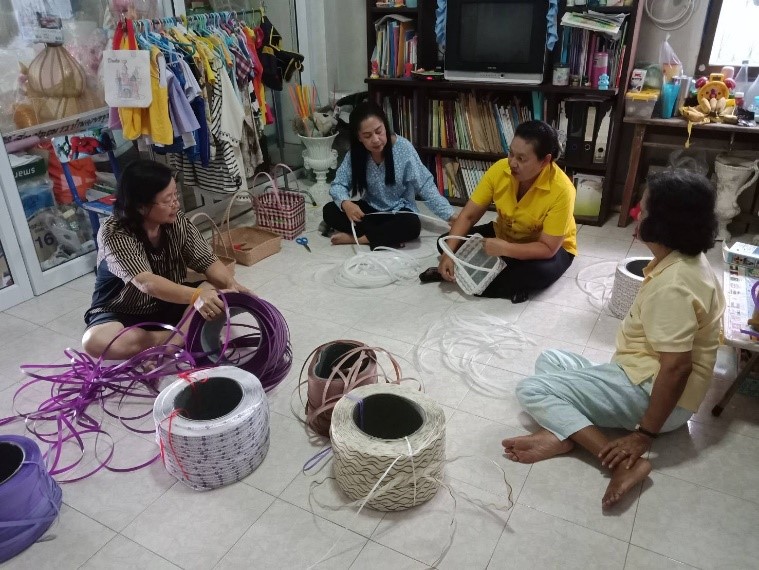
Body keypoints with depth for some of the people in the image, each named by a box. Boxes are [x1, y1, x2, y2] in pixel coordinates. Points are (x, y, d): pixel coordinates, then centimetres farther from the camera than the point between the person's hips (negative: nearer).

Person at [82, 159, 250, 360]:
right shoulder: (113, 234, -27)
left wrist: (232, 285, -34)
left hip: (170, 304, 3)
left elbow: (207, 261, -12)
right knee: (95, 342, -36)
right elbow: (146, 282, -40)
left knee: (219, 297, -20)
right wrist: (195, 295, -56)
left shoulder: (176, 220, -12)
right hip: (124, 313, -3)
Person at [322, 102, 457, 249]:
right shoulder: (356, 153, -11)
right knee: (329, 211, -19)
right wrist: (345, 203, -32)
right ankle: (391, 237, -23)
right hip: (371, 209, 4)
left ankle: (355, 238, -21)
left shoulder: (403, 148, -19)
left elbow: (425, 186, -17)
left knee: (412, 225, -36)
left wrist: (450, 215, -25)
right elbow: (338, 185, -9)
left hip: (399, 211, -3)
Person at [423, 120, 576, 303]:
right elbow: (468, 215, -16)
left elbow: (547, 248, -30)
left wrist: (504, 248, -41)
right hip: (503, 234, 5)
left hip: (550, 247, -4)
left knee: (540, 271, -39)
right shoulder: (500, 169, -20)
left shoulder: (561, 190, -32)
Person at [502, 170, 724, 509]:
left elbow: (676, 368, -28)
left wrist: (644, 434, -21)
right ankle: (564, 433, -9)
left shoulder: (672, 287, -28)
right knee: (549, 360, 15)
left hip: (650, 391, -10)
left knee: (531, 390, -14)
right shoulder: (686, 259, 4)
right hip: (642, 376, 10)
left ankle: (625, 462, -18)